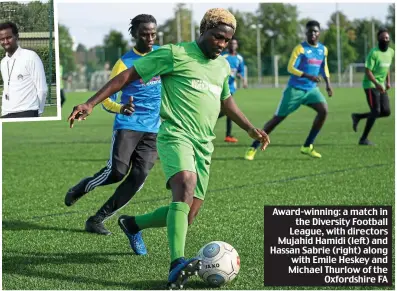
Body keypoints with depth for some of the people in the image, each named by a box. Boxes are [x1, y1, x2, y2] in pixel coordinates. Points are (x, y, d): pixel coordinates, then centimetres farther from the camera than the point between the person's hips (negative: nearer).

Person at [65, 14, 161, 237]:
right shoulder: (125, 62, -8)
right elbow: (107, 99, -11)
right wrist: (120, 108, -32)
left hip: (153, 129, 4)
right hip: (128, 125, -4)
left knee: (138, 177, -9)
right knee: (117, 172, -19)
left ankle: (97, 220, 0)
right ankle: (80, 189, 11)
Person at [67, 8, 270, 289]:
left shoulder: (223, 66, 17)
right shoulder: (175, 54, -5)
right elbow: (129, 75, -5)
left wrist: (250, 128, 32)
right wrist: (91, 103, -11)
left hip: (204, 146, 7)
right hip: (176, 135, -7)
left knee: (185, 217, 4)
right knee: (186, 186, -34)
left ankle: (133, 224, 33)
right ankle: (177, 264, -46)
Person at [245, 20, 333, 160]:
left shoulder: (323, 49, 8)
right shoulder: (300, 48, -12)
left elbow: (324, 67, 24)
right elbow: (290, 68, -19)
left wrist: (327, 83, 12)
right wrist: (308, 76, -30)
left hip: (311, 89, 5)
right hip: (295, 89, -5)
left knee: (324, 110, -18)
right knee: (278, 118, -4)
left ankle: (307, 146, -5)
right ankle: (253, 148, 7)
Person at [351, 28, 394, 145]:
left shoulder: (391, 52, 7)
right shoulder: (374, 53, -16)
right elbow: (368, 71, -19)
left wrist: (388, 81, 13)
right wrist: (376, 84, -31)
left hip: (381, 86, 8)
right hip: (371, 85, -8)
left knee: (386, 112, 3)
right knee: (376, 111, -13)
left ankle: (358, 116, 19)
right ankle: (363, 139, -3)